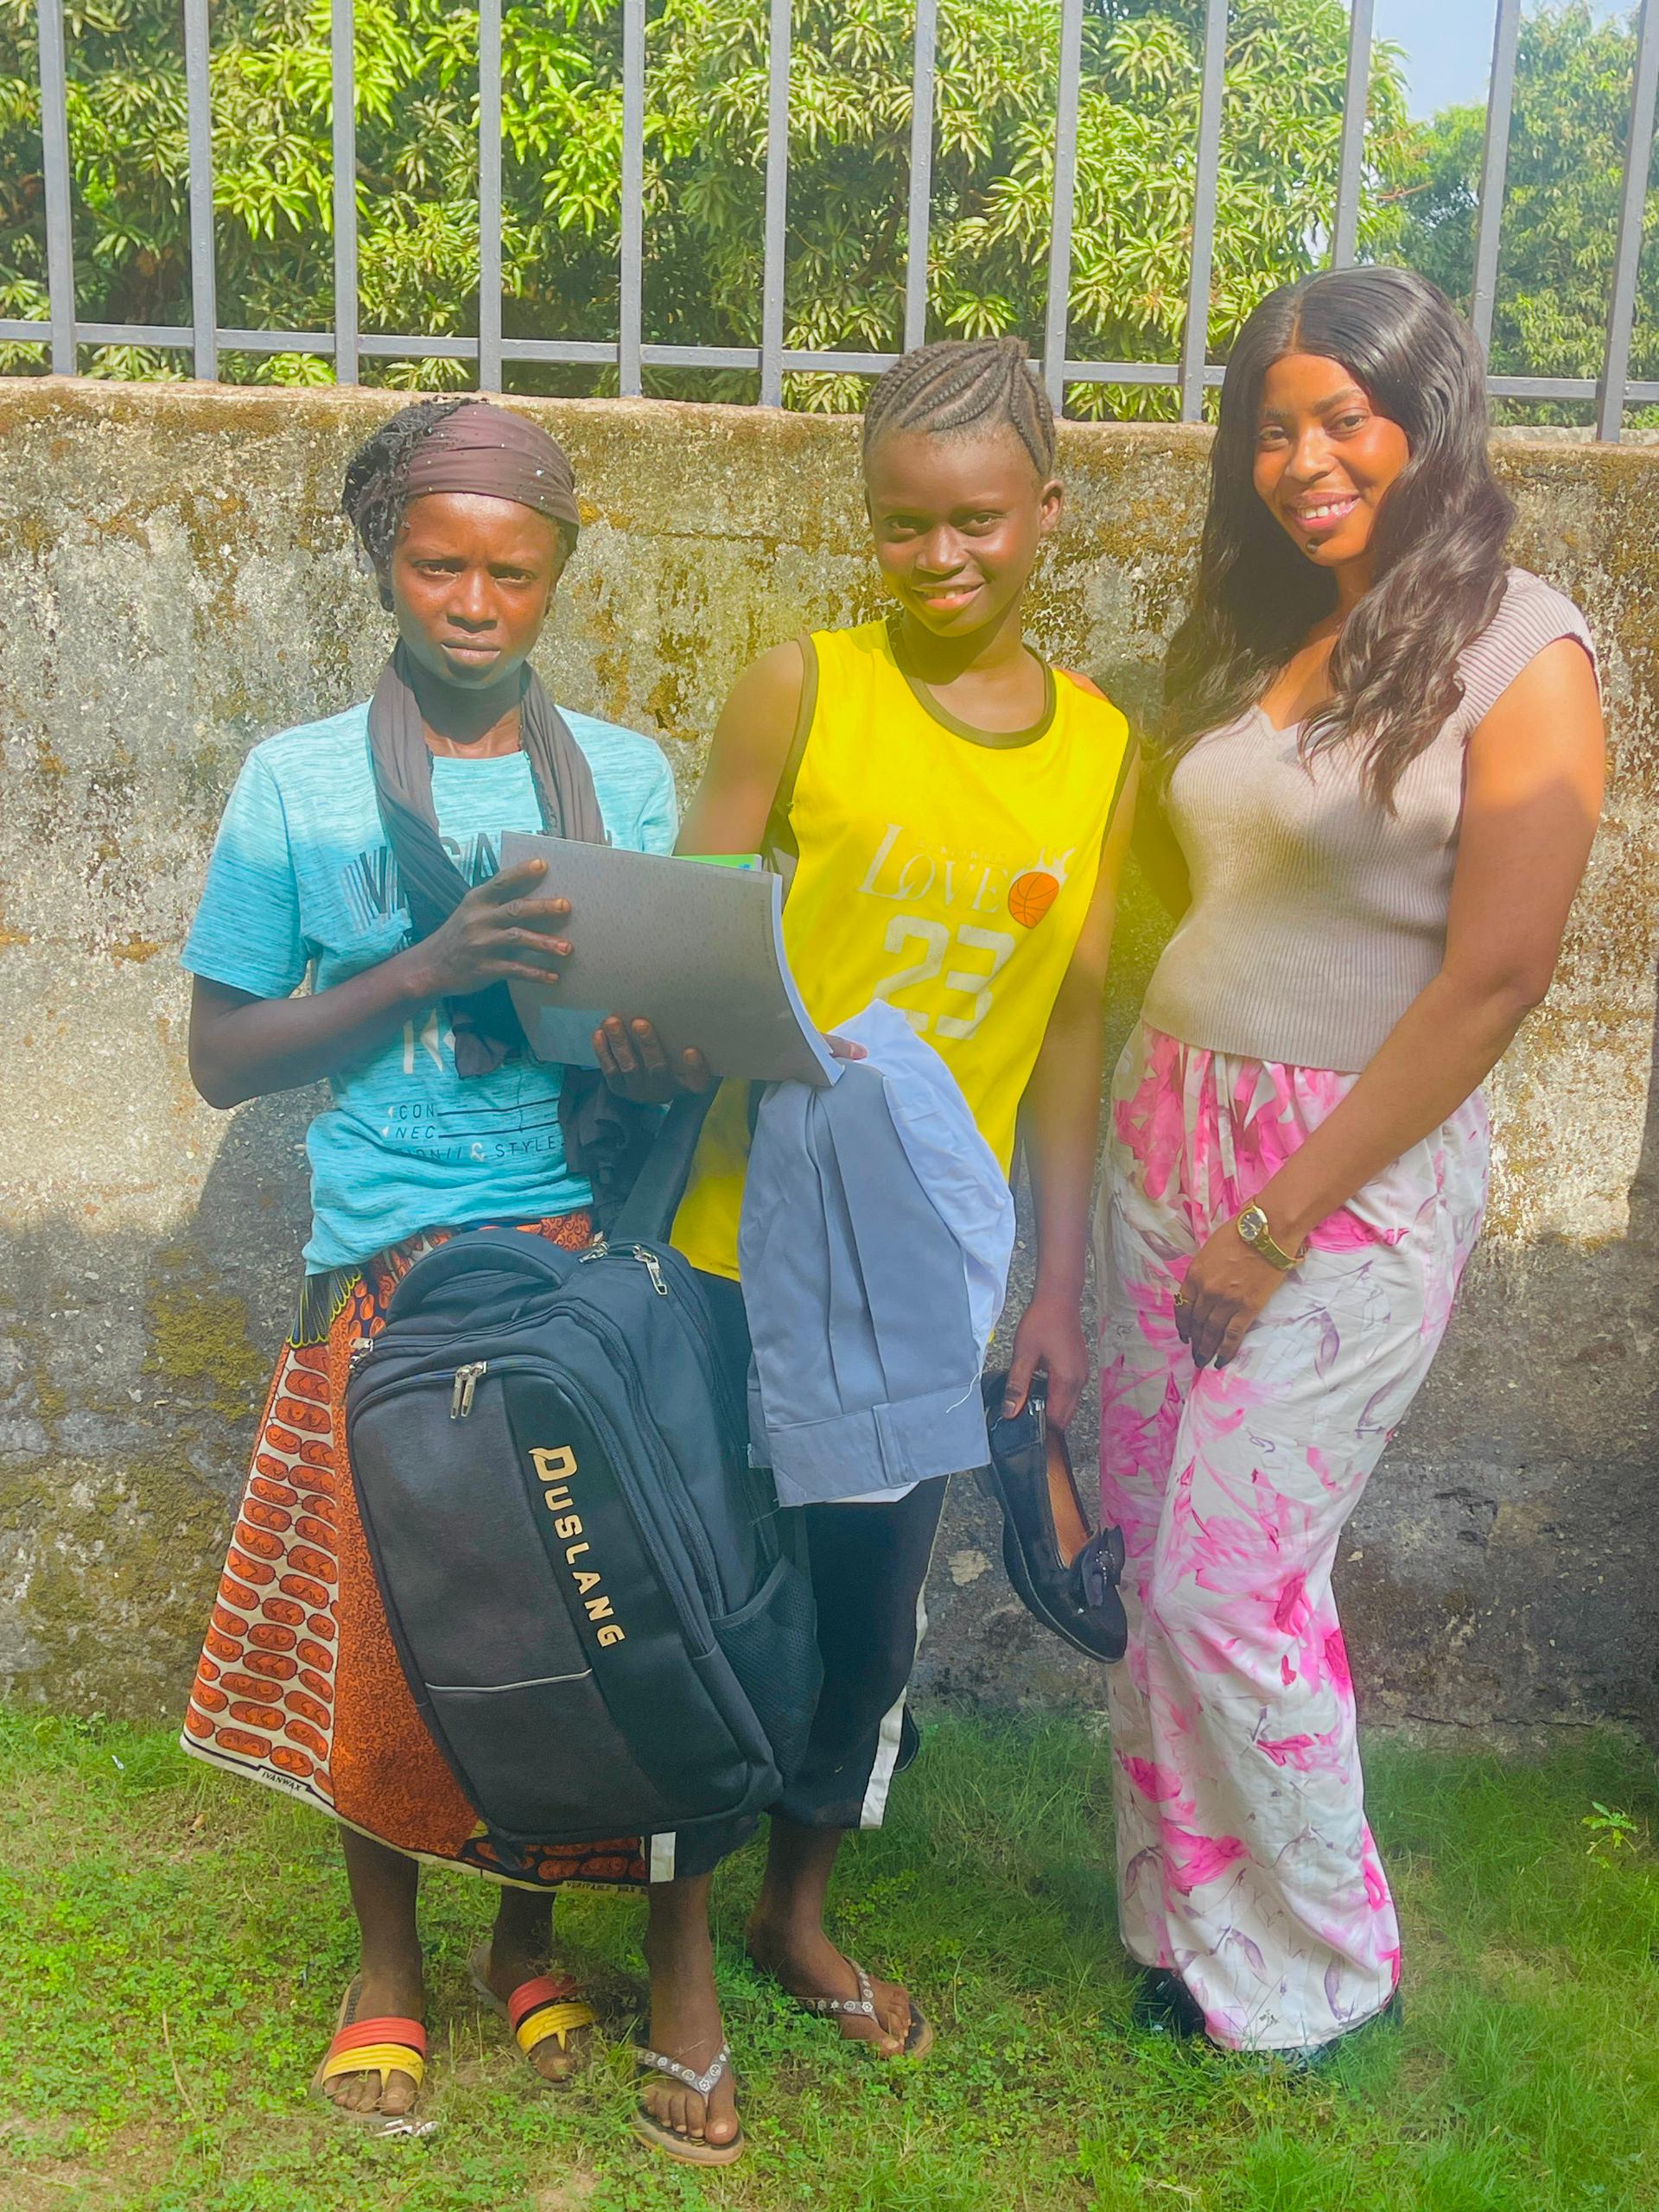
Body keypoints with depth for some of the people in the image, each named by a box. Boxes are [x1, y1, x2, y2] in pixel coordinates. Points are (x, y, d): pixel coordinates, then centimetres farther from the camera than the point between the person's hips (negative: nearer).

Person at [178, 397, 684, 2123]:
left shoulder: (627, 777, 7)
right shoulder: (297, 781, 1)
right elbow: (222, 1055, 0)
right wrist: (423, 973, -13)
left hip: (586, 1244, 2)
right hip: (388, 1261, -1)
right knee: (385, 1623, 4)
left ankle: (526, 1941, 32)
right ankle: (385, 1963, 30)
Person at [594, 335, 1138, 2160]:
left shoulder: (1102, 751, 2)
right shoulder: (803, 691, -8)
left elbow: (1073, 1026, 6)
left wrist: (1059, 1282, 6)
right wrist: (647, 1024, -30)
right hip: (753, 1241, -3)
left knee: (876, 1599, 17)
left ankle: (799, 1911, 42)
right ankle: (683, 1973, 28)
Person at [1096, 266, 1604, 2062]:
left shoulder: (1517, 651, -10)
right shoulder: (1253, 635, 11)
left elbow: (1495, 975, -15)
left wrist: (1284, 1222, -15)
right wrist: (1168, 1142, 3)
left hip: (1357, 1171, -6)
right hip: (1169, 1130, 7)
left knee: (1232, 1583, -3)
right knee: (1151, 1562, 11)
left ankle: (1314, 1966, 22)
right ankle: (1187, 1919, 31)